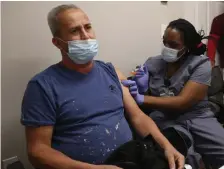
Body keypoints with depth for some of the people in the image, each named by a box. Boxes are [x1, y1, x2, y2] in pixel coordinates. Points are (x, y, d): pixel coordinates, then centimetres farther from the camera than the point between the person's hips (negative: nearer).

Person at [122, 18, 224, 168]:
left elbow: (183, 102, -15)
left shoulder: (201, 65, -3)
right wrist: (142, 89, -14)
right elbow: (145, 97, 10)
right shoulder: (152, 63, 5)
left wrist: (141, 99, -20)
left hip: (198, 117, 1)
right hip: (165, 120, 0)